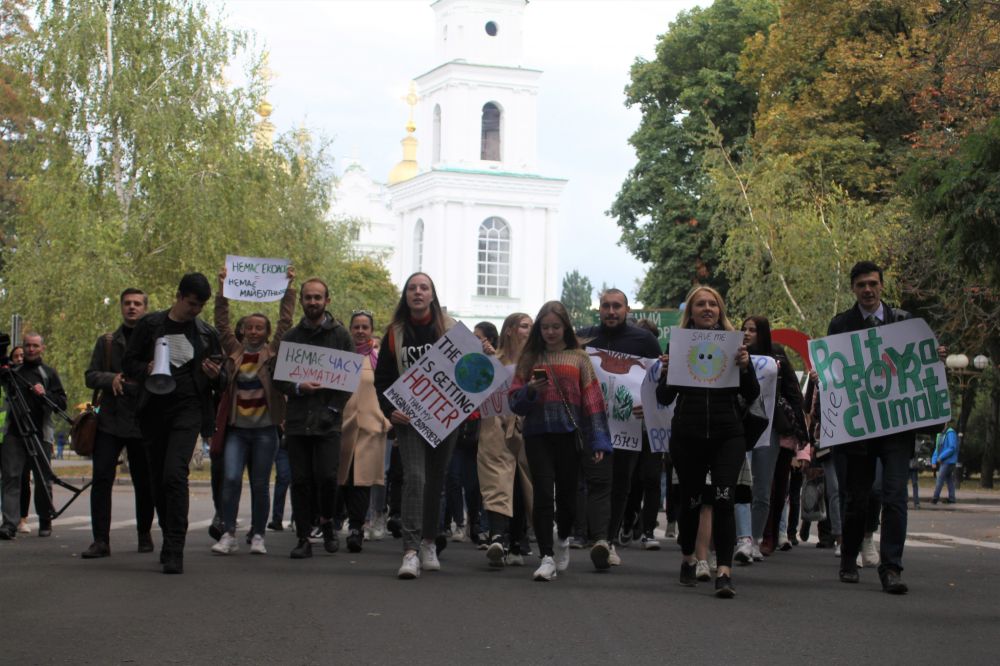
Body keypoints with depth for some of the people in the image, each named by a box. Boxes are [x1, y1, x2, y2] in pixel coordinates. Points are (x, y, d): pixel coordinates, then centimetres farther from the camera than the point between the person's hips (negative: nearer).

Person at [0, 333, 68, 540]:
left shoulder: (49, 373, 10)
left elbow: (62, 403, 5)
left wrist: (45, 394, -14)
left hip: (40, 434, -1)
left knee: (43, 479, 4)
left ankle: (45, 521, 21)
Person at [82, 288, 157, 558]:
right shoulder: (107, 341, 14)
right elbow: (90, 376, 9)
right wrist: (111, 378, -11)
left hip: (144, 421, -1)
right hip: (110, 420, 1)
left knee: (144, 482, 5)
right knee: (101, 478, -8)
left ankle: (144, 534, 22)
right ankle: (101, 540, -6)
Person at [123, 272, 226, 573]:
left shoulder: (207, 333, 11)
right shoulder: (150, 325, 9)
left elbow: (222, 382, 18)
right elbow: (128, 363, 10)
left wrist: (216, 376, -6)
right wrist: (146, 370, -12)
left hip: (189, 409, -2)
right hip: (155, 410, 2)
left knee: (174, 473, -18)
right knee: (158, 478, 7)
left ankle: (174, 551, -18)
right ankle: (170, 539, 25)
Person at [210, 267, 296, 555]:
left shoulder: (273, 352, 6)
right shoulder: (235, 351, 11)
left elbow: (285, 320, 2)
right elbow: (222, 323, 9)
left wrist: (289, 287, 0)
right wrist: (222, 290, 4)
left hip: (264, 428, -1)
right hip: (236, 428, 1)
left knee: (260, 485, 3)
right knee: (231, 479, -11)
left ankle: (257, 536, 12)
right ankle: (228, 534, -8)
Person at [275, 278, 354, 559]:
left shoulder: (340, 335, 7)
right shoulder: (291, 337, 12)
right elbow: (277, 377, 11)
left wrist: (334, 408, -6)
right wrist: (298, 388, -10)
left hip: (328, 422, -2)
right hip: (297, 420, 2)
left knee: (327, 476, -12)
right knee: (300, 480, 1)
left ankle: (327, 522, 14)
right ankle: (303, 538, 9)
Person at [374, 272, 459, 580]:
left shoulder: (451, 329, 5)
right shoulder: (395, 333, 6)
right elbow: (382, 378, 10)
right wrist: (390, 410, -5)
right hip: (409, 416, -1)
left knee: (436, 479, 10)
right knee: (414, 478, -15)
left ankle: (429, 543, 24)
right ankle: (411, 551, -20)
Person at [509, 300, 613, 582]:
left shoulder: (578, 358, 5)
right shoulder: (530, 358, 9)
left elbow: (592, 400, 2)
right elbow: (514, 401, 8)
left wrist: (598, 441, -4)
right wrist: (530, 391, -14)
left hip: (568, 434, 0)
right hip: (537, 434, 0)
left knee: (566, 494, 8)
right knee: (543, 494, -9)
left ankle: (563, 540, 36)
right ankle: (547, 558, -6)